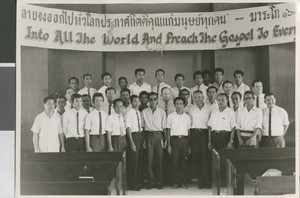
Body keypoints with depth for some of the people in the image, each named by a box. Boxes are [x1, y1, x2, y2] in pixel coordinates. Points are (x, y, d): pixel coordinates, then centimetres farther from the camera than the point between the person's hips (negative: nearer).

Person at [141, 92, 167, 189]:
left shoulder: (162, 112, 7)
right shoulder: (144, 112, 7)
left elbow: (164, 127, 8)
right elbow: (142, 126, 8)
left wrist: (165, 139, 3)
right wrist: (143, 140, 2)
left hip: (159, 135, 0)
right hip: (149, 135, 0)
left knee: (159, 159, -1)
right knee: (150, 159, -2)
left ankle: (159, 182, 8)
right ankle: (151, 182, 6)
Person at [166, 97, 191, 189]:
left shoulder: (187, 117, 10)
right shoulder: (170, 116, 5)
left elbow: (189, 131, 12)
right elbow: (168, 131, 5)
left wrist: (189, 146, 7)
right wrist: (169, 145, -1)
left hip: (184, 139, 1)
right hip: (174, 139, -1)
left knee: (184, 161, 1)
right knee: (175, 161, -4)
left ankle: (183, 182, 9)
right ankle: (176, 182, 4)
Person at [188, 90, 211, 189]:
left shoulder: (208, 109, 4)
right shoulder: (191, 109, 9)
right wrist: (188, 140, 5)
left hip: (205, 133, -2)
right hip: (194, 133, 2)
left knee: (205, 157, -9)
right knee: (195, 157, -2)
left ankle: (207, 182, -4)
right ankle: (200, 181, 5)